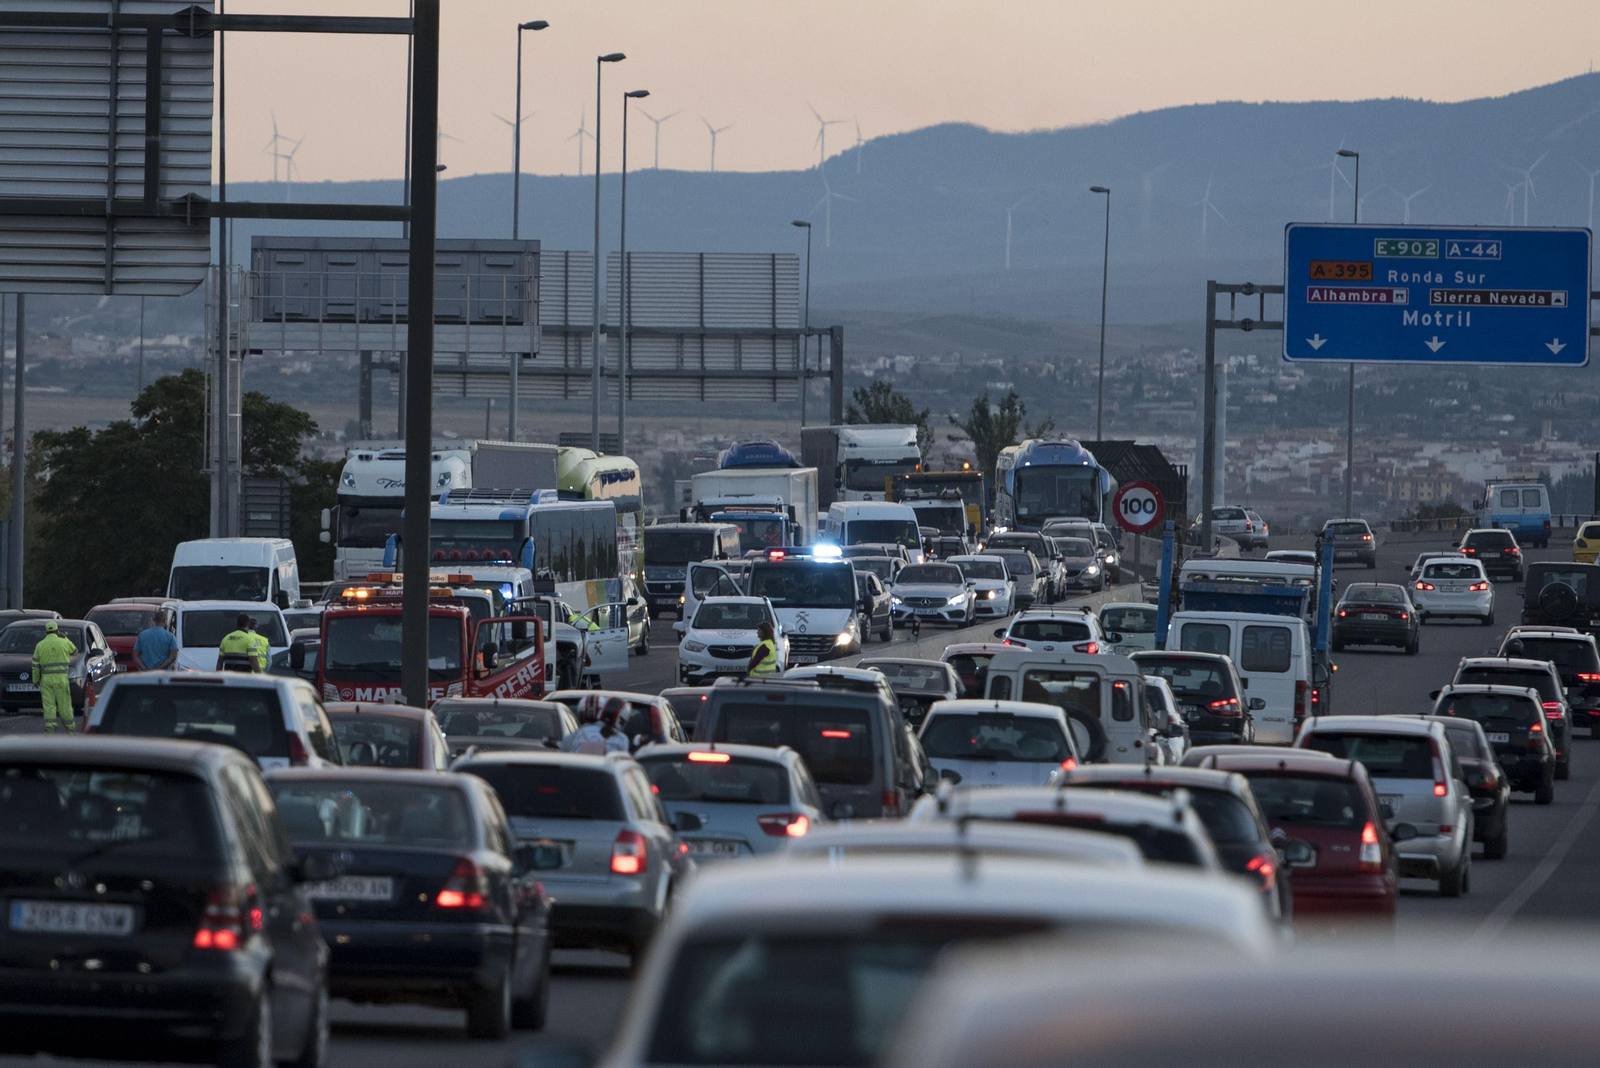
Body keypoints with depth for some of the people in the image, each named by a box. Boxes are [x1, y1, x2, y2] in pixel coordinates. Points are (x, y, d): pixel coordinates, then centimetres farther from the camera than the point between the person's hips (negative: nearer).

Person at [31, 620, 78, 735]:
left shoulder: (40, 645, 3)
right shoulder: (64, 643, -1)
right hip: (61, 678, -1)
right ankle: (71, 728, 13)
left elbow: (35, 665, 4)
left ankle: (50, 728, -9)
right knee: (64, 705, 5)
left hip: (46, 679, 1)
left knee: (48, 705, 0)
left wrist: (35, 680, 11)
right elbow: (74, 651, 19)